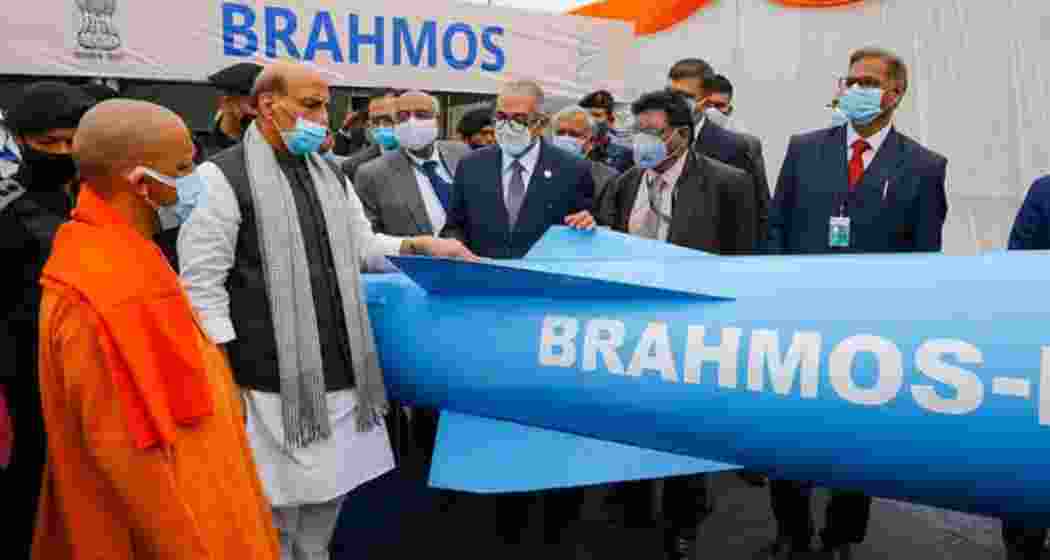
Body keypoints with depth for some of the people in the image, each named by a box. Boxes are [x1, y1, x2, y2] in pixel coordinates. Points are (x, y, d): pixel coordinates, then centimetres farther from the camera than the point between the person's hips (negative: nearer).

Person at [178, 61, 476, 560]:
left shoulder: (331, 174, 12)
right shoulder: (222, 177, -9)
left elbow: (361, 247, 19)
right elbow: (202, 285, -11)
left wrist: (420, 245, 3)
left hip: (341, 376, 6)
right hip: (275, 384, -6)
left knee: (330, 490, 19)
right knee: (278, 502, 8)